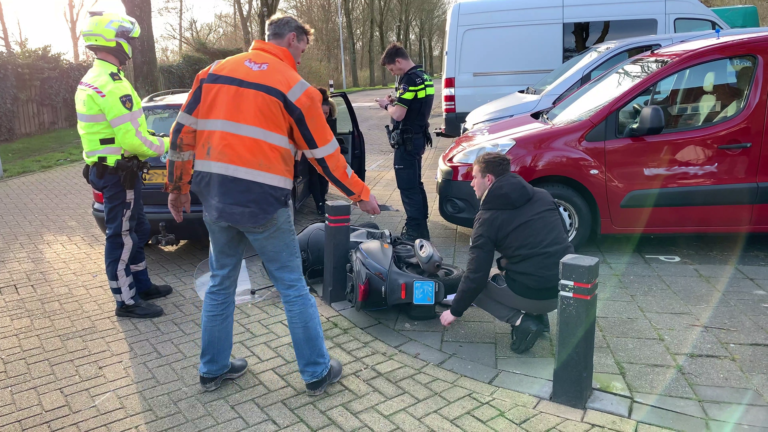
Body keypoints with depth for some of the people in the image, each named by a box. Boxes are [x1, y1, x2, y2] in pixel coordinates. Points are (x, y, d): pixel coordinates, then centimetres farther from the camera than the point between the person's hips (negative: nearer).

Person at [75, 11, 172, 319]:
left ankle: (141, 285, 31)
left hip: (105, 167, 10)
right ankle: (127, 302, 10)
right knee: (122, 237, -1)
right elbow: (132, 140, -24)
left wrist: (152, 140, 11)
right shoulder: (112, 84, -21)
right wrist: (164, 145, -7)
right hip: (118, 172, -10)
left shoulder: (91, 80, 14)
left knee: (137, 231, 19)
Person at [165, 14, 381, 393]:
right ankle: (317, 373, 18)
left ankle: (213, 369, 32)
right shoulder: (295, 87, -4)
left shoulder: (214, 71, 11)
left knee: (221, 284, 20)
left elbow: (182, 133, 10)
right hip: (262, 203, -5)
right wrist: (361, 195, 10)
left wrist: (177, 188, 19)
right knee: (293, 288, 7)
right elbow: (324, 154, -1)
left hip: (214, 197, 5)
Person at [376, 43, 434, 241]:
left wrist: (387, 105, -4)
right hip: (418, 137, 10)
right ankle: (421, 227, 25)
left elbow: (398, 114, -23)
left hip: (408, 140, -10)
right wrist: (395, 102, 7)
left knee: (407, 187, -3)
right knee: (415, 184, 17)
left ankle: (415, 231, 2)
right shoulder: (423, 76, 12)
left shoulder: (410, 79, -19)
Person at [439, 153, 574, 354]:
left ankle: (522, 321, -1)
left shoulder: (488, 217, -6)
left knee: (474, 286, 17)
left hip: (533, 294, -6)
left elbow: (476, 275, -6)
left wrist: (455, 311, 10)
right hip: (568, 286, 7)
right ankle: (537, 315, 18)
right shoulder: (542, 195, 9)